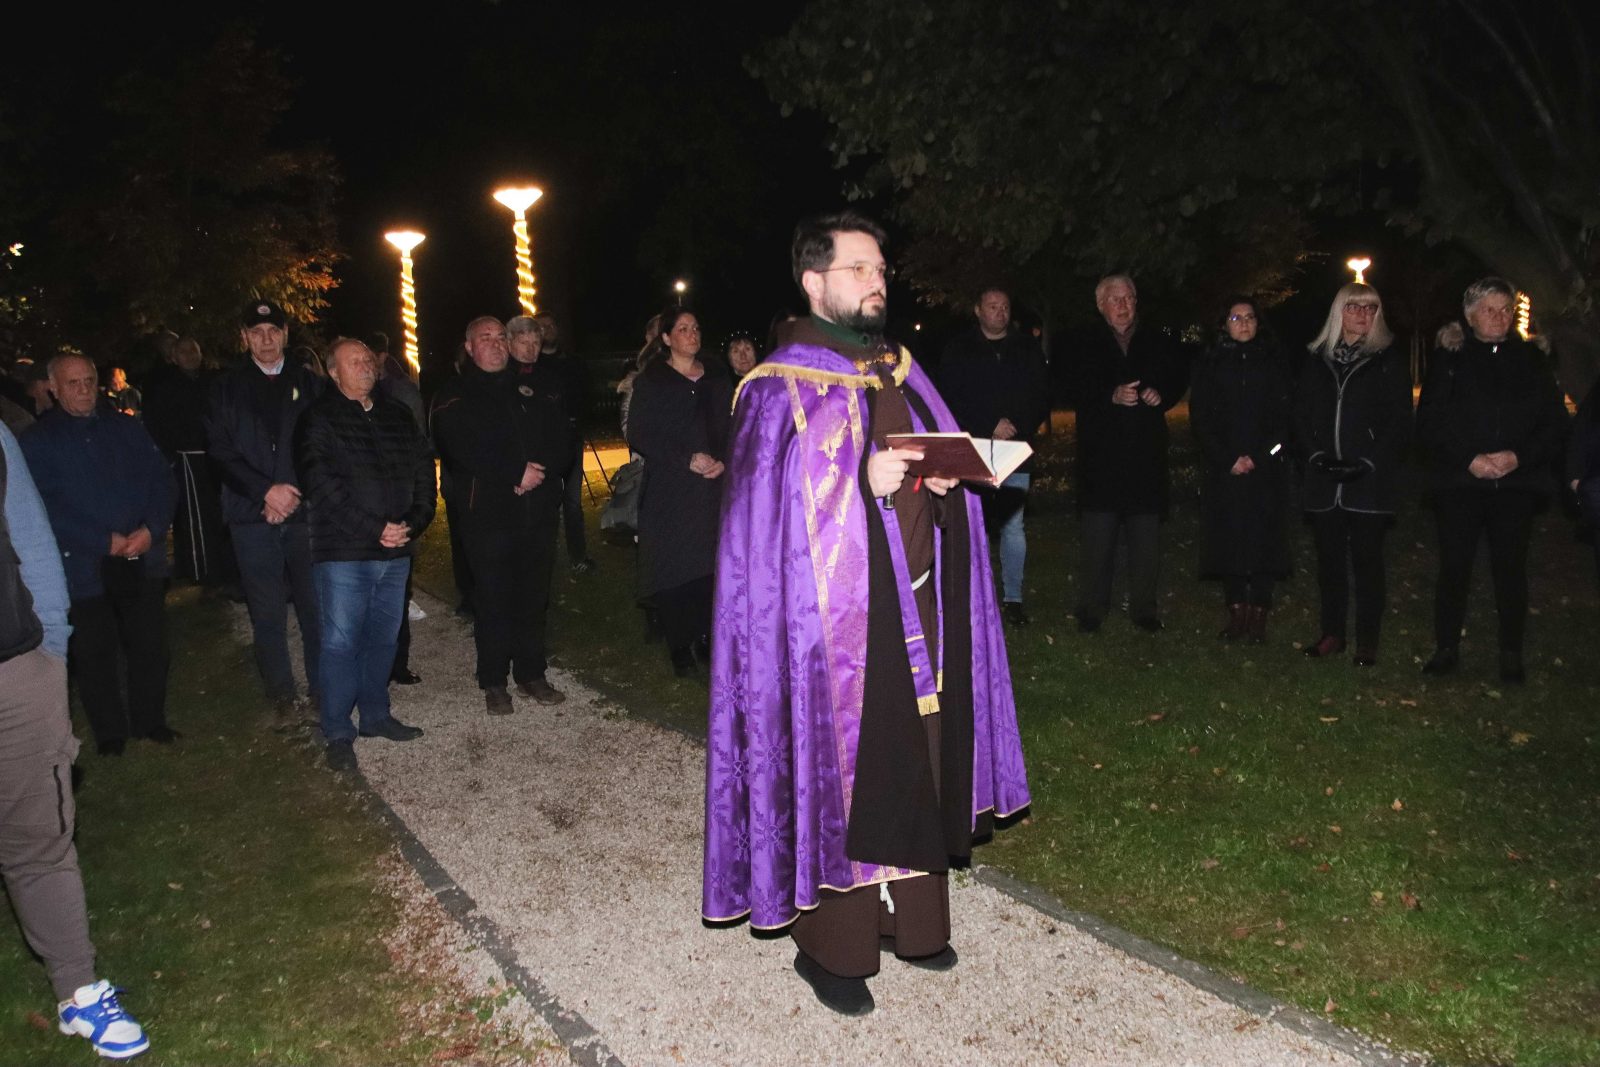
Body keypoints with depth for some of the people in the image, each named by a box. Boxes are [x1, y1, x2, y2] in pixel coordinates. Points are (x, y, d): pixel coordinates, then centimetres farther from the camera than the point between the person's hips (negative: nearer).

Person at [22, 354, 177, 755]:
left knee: (150, 646, 8)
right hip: (83, 568, -2)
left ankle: (150, 719, 25)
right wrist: (104, 542, -16)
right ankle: (110, 734, 20)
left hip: (143, 559, 2)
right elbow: (46, 505, -8)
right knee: (95, 655, 5)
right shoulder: (38, 440, 0)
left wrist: (151, 530, -12)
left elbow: (161, 478, 4)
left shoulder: (127, 427, 10)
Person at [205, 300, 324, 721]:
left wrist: (295, 493, -7)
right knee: (268, 613, 2)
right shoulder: (226, 388, 9)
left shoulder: (308, 383, 9)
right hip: (252, 516, 0)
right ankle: (281, 696, 14)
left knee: (316, 606, 0)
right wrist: (266, 491, -12)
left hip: (305, 512, 0)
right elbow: (221, 451, 1)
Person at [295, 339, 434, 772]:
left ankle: (376, 715, 28)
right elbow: (322, 484, -13)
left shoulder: (398, 416, 14)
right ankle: (338, 734, 7)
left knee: (383, 638, 14)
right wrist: (375, 529, -18)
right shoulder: (319, 419, -3)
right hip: (343, 553, -5)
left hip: (395, 551, 5)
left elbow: (423, 470, 11)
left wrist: (414, 522, -6)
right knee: (340, 643, -3)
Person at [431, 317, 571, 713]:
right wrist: (517, 473, -17)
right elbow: (464, 449, -12)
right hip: (488, 513, -4)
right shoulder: (455, 397, 3)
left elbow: (561, 434, 7)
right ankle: (493, 683, 11)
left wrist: (541, 470, -11)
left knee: (533, 596, 8)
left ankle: (531, 673, 20)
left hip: (537, 509, 4)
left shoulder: (529, 391, 17)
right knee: (493, 599, 0)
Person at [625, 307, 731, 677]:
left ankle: (705, 638, 10)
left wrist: (723, 461, -7)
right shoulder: (651, 382, 3)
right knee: (673, 567, -4)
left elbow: (734, 428, 12)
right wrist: (687, 460, -13)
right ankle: (679, 646, 5)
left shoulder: (716, 379, 14)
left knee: (708, 565, -2)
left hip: (713, 489, 3)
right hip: (669, 491, -3)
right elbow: (640, 436, -5)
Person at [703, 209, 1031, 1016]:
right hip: (834, 611, -6)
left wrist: (945, 476, -5)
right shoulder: (780, 388, -7)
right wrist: (863, 481, -25)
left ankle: (909, 917, 31)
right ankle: (830, 945, 18)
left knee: (916, 763, 13)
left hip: (916, 601, 7)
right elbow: (768, 509, -14)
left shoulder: (899, 373, 13)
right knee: (838, 772, 1)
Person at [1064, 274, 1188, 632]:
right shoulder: (1088, 346, 4)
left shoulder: (1157, 343, 10)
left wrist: (1161, 395, -5)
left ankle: (1143, 608, 15)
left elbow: (1177, 380, 16)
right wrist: (1112, 396, -19)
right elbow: (1076, 391, -4)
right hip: (1101, 452, -2)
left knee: (1146, 535, 5)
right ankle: (1091, 609, 10)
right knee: (1098, 535, 0)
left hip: (1146, 452, 2)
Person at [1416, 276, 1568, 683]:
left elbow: (1555, 424, 6)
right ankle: (1446, 649, 14)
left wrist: (1519, 457, -11)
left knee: (1511, 569, 5)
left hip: (1516, 483, 1)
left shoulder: (1531, 360, 9)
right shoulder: (1449, 360, 4)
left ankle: (1511, 656, 15)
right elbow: (1429, 424, -1)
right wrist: (1468, 460, -13)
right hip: (1460, 482, -1)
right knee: (1454, 567, 2)